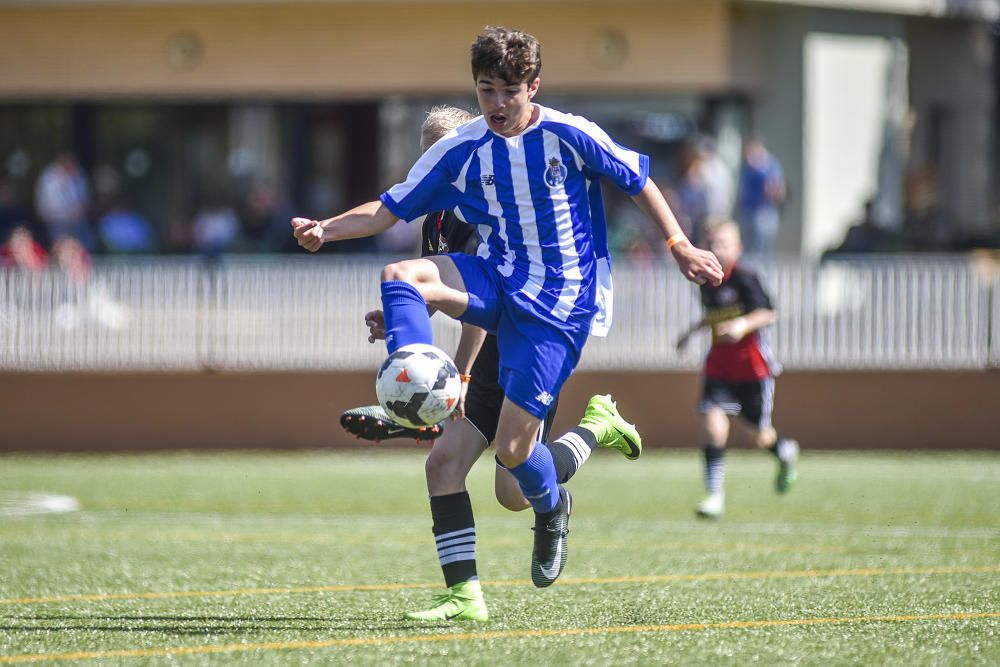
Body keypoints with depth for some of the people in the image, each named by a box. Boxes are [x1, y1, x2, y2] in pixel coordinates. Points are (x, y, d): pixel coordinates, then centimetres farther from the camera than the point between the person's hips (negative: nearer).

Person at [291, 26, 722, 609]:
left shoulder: (570, 136, -10)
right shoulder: (460, 151, -1)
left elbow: (638, 181, 4)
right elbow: (389, 209, 0)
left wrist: (681, 248, 3)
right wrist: (325, 229, -17)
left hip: (561, 303, -4)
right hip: (499, 278, 4)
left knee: (511, 449, -9)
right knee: (401, 277, -27)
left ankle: (551, 508, 25)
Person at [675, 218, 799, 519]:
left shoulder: (744, 278, -15)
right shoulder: (707, 282, 5)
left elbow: (768, 313, -16)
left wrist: (744, 324, -31)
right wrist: (692, 330, 16)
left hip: (752, 364, -5)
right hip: (719, 364, 5)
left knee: (759, 435, 7)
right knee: (713, 423, -14)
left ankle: (785, 452, 43)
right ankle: (714, 494, -11)